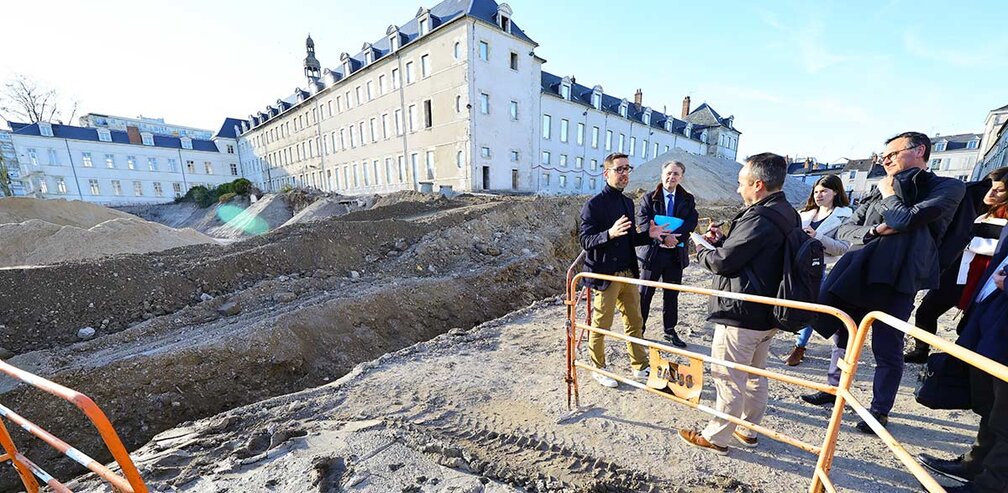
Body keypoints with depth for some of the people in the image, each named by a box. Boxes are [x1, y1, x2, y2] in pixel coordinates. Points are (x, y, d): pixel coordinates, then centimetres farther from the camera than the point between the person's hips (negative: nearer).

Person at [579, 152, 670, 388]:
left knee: (635, 322, 17)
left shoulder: (628, 202, 13)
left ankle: (640, 366, 35)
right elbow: (585, 240, -16)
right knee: (600, 326, 6)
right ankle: (599, 369, 26)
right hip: (604, 275, -7)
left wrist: (648, 235, -1)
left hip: (628, 273, 7)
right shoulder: (594, 204, -11)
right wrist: (609, 233, -32)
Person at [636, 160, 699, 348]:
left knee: (671, 295, 14)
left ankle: (670, 331, 29)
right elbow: (644, 224, -12)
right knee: (644, 294, 5)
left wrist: (673, 236, -22)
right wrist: (663, 237, -25)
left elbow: (691, 222, -6)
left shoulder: (688, 199, 7)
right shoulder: (648, 198, -2)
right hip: (652, 252, -3)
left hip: (676, 254, 3)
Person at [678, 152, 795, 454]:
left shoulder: (758, 218, -24)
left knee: (728, 380, 6)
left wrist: (701, 250, -1)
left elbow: (721, 261, -20)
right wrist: (723, 241, 3)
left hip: (740, 316, -10)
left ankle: (716, 438, 23)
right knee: (754, 376, 22)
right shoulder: (788, 214, 7)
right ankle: (748, 429, 40)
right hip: (767, 314, 10)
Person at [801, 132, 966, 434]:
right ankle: (834, 389, 33)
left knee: (887, 350, 6)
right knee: (843, 336, 15)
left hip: (896, 282, -5)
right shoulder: (879, 191, 14)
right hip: (857, 275, 5)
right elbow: (845, 229, 9)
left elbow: (908, 219, -16)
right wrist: (875, 231, -10)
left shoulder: (948, 187, 1)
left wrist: (889, 195, 0)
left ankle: (880, 410, 24)